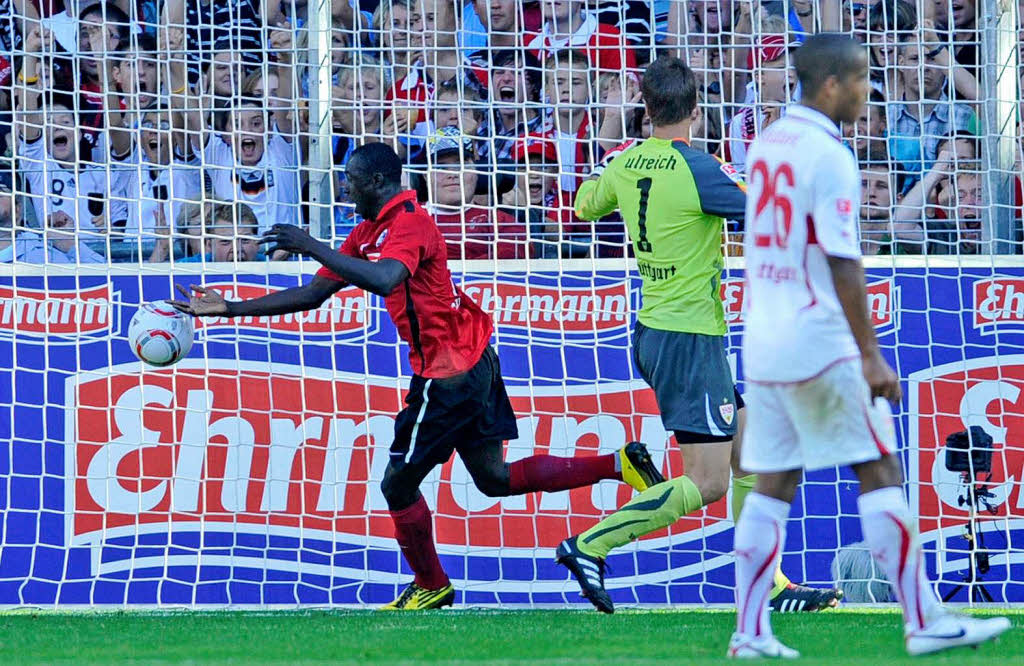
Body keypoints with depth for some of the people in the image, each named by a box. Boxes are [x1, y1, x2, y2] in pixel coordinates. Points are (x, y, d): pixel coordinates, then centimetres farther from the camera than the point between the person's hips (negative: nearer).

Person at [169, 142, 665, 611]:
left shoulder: (409, 223, -18)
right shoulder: (369, 231, 12)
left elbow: (386, 280, -40)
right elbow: (314, 293, 15)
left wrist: (309, 245, -38)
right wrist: (229, 309, 12)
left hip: (448, 373, -10)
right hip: (471, 361, 10)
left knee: (398, 485, 2)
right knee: (494, 477, 15)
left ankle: (430, 586, 20)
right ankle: (620, 464, 13)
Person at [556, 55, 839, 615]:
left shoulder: (625, 165, 3)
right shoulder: (697, 169, -19)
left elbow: (585, 204, 23)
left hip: (654, 332, 9)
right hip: (689, 338, -9)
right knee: (706, 483, -7)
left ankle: (769, 586, 15)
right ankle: (589, 545, -8)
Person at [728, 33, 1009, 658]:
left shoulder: (767, 144, 11)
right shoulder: (829, 156, -14)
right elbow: (842, 263, -18)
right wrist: (871, 356, -17)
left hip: (762, 343, 8)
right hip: (820, 345, -8)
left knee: (772, 485, 8)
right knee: (879, 473, -3)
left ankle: (751, 632, 4)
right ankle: (925, 622, -3)